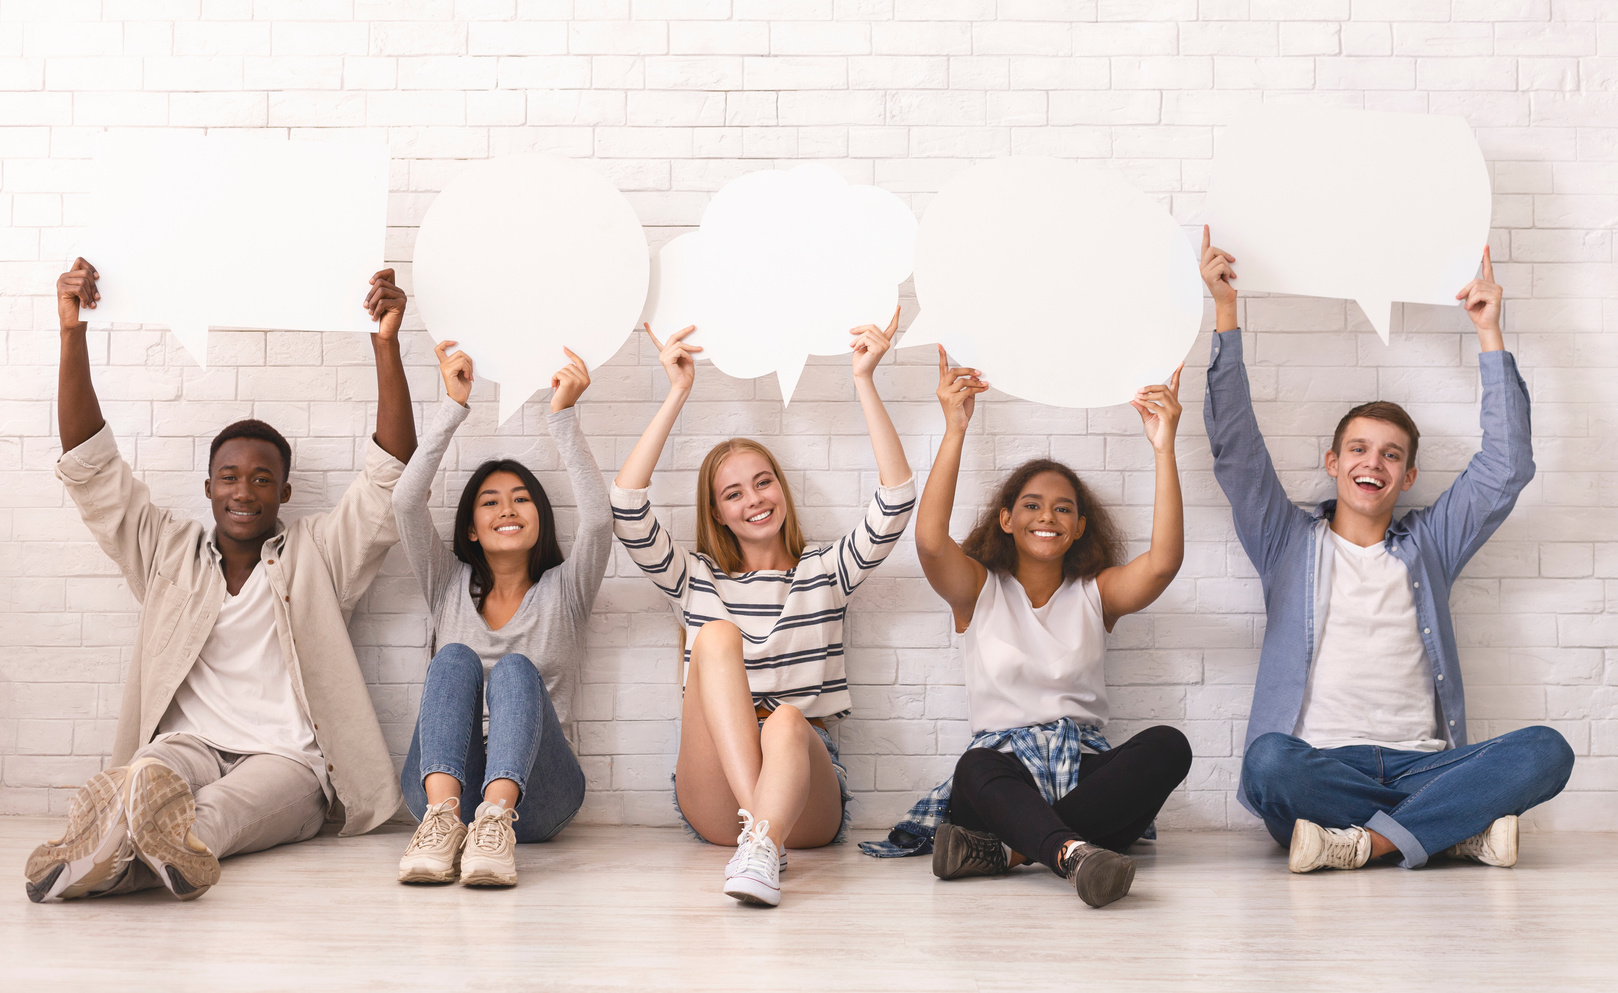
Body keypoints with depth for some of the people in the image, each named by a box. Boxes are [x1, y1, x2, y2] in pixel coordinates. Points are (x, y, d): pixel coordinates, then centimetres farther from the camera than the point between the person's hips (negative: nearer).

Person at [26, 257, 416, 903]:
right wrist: (72, 334, 7)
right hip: (190, 744, 1)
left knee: (210, 815, -38)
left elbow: (390, 473, 7)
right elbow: (91, 468, 16)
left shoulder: (319, 554, 18)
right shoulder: (169, 552, 23)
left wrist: (386, 344, -3)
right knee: (147, 776, -39)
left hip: (288, 758, -1)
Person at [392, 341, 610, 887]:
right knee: (455, 657, -25)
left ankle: (496, 819, -54)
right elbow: (406, 501, 6)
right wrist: (453, 406, 2)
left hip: (535, 795, -1)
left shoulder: (564, 590, 19)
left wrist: (563, 416, -6)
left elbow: (598, 517, -2)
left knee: (516, 669, -28)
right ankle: (443, 816, -50)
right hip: (439, 779, 1)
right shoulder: (449, 586, 22)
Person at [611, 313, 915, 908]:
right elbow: (627, 511, 4)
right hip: (712, 805, 0)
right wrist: (677, 394, 1)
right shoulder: (697, 580, 20)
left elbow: (896, 502, 3)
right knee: (717, 634, -24)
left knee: (787, 720, -35)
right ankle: (756, 826, -42)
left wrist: (865, 382, -2)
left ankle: (760, 855, -64)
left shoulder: (825, 572, 19)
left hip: (806, 774, 0)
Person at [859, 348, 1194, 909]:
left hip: (1083, 768, 2)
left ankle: (1009, 849, -38)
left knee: (1168, 746, -29)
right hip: (1002, 764, -2)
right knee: (979, 768, -38)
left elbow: (1163, 561, -6)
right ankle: (1074, 854, -66)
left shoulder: (1096, 593, 16)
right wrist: (955, 431, -15)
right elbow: (930, 541, -10)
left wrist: (1164, 450, -12)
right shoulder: (979, 590, 12)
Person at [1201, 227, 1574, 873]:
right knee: (1269, 763, -38)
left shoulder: (1428, 546, 23)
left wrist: (1489, 332, 16)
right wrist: (1225, 308, 5)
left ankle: (1364, 842, -29)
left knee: (1544, 752, -27)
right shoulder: (1290, 543, 18)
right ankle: (1456, 829, -26)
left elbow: (1506, 468, 17)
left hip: (1420, 765, 2)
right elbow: (1235, 449, 8)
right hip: (1320, 765, -2)